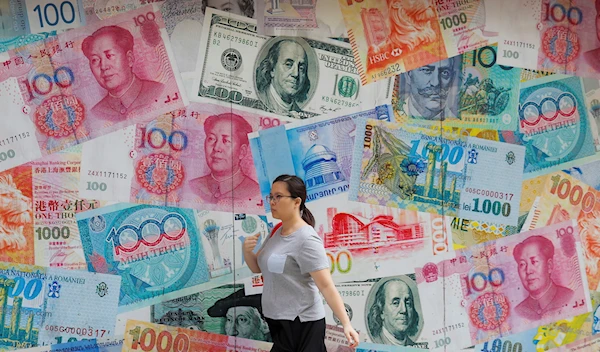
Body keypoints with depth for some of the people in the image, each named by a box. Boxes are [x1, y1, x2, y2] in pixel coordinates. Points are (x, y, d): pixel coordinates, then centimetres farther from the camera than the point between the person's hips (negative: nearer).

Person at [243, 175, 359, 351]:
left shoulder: (306, 239, -18)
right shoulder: (276, 234, 8)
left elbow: (326, 286, -22)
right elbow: (257, 267, 18)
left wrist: (346, 324, -29)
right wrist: (247, 251, -4)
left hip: (301, 324, -8)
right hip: (278, 321, 8)